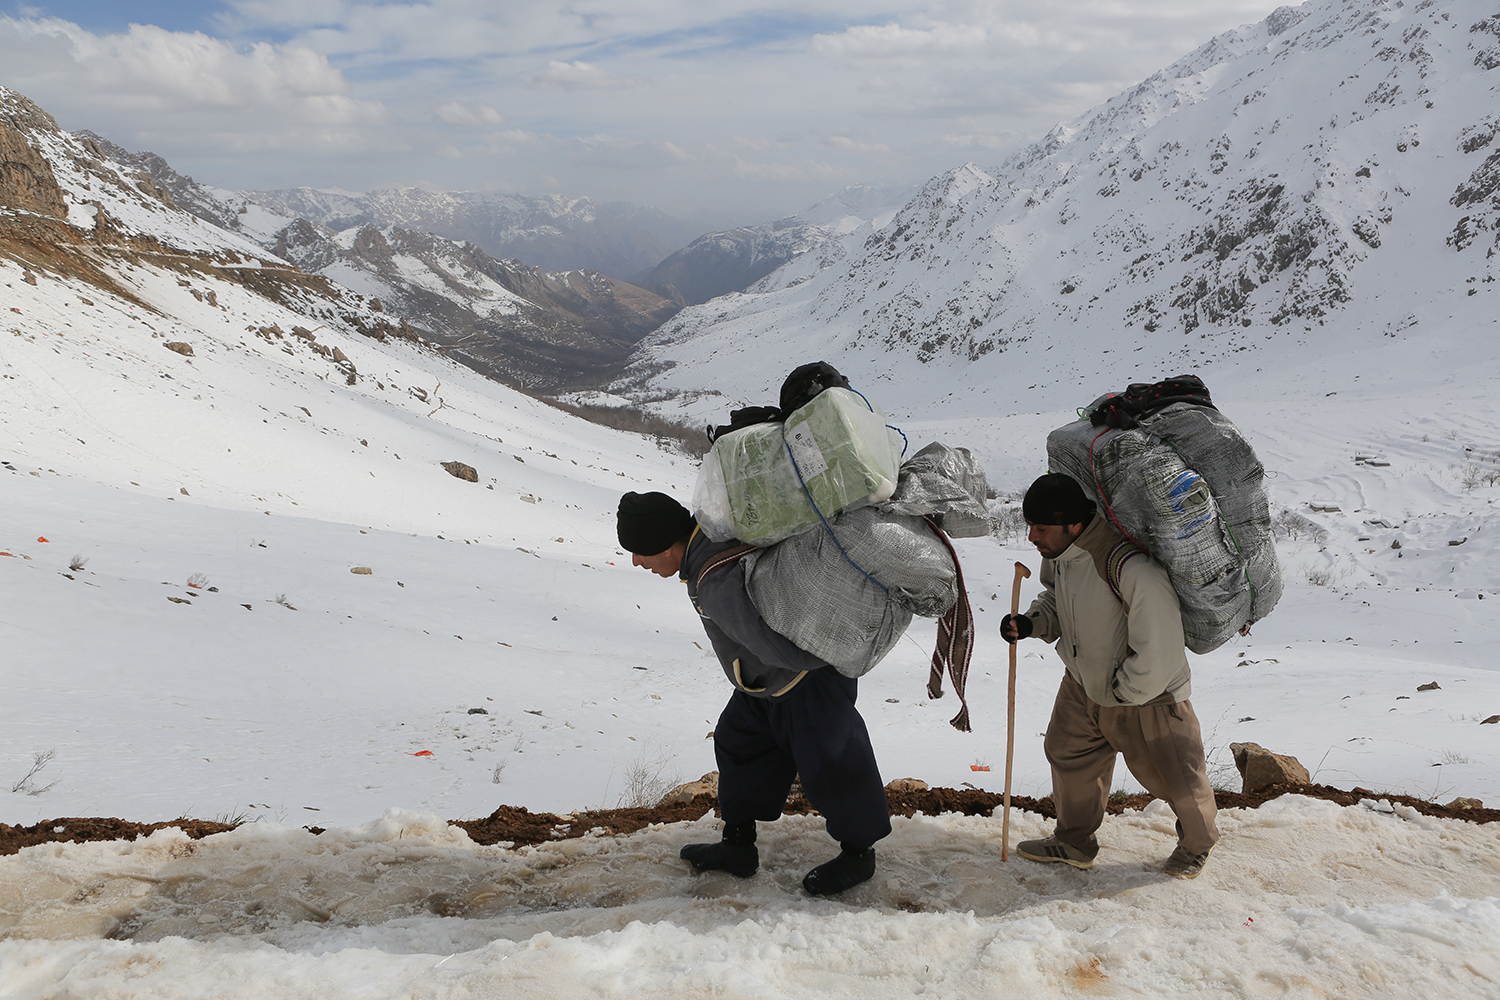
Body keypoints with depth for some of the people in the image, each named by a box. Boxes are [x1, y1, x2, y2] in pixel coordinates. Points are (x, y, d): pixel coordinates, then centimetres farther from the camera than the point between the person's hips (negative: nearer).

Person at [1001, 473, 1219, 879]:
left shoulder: (1130, 566, -37)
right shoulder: (1058, 552, -10)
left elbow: (1158, 644, -33)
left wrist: (1125, 691, -20)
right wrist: (1031, 623, -11)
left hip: (1146, 696, -7)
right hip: (1084, 685, 7)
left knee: (1176, 780, 10)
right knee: (1069, 756, 19)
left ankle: (1197, 842, 41)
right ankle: (1074, 842, 40)